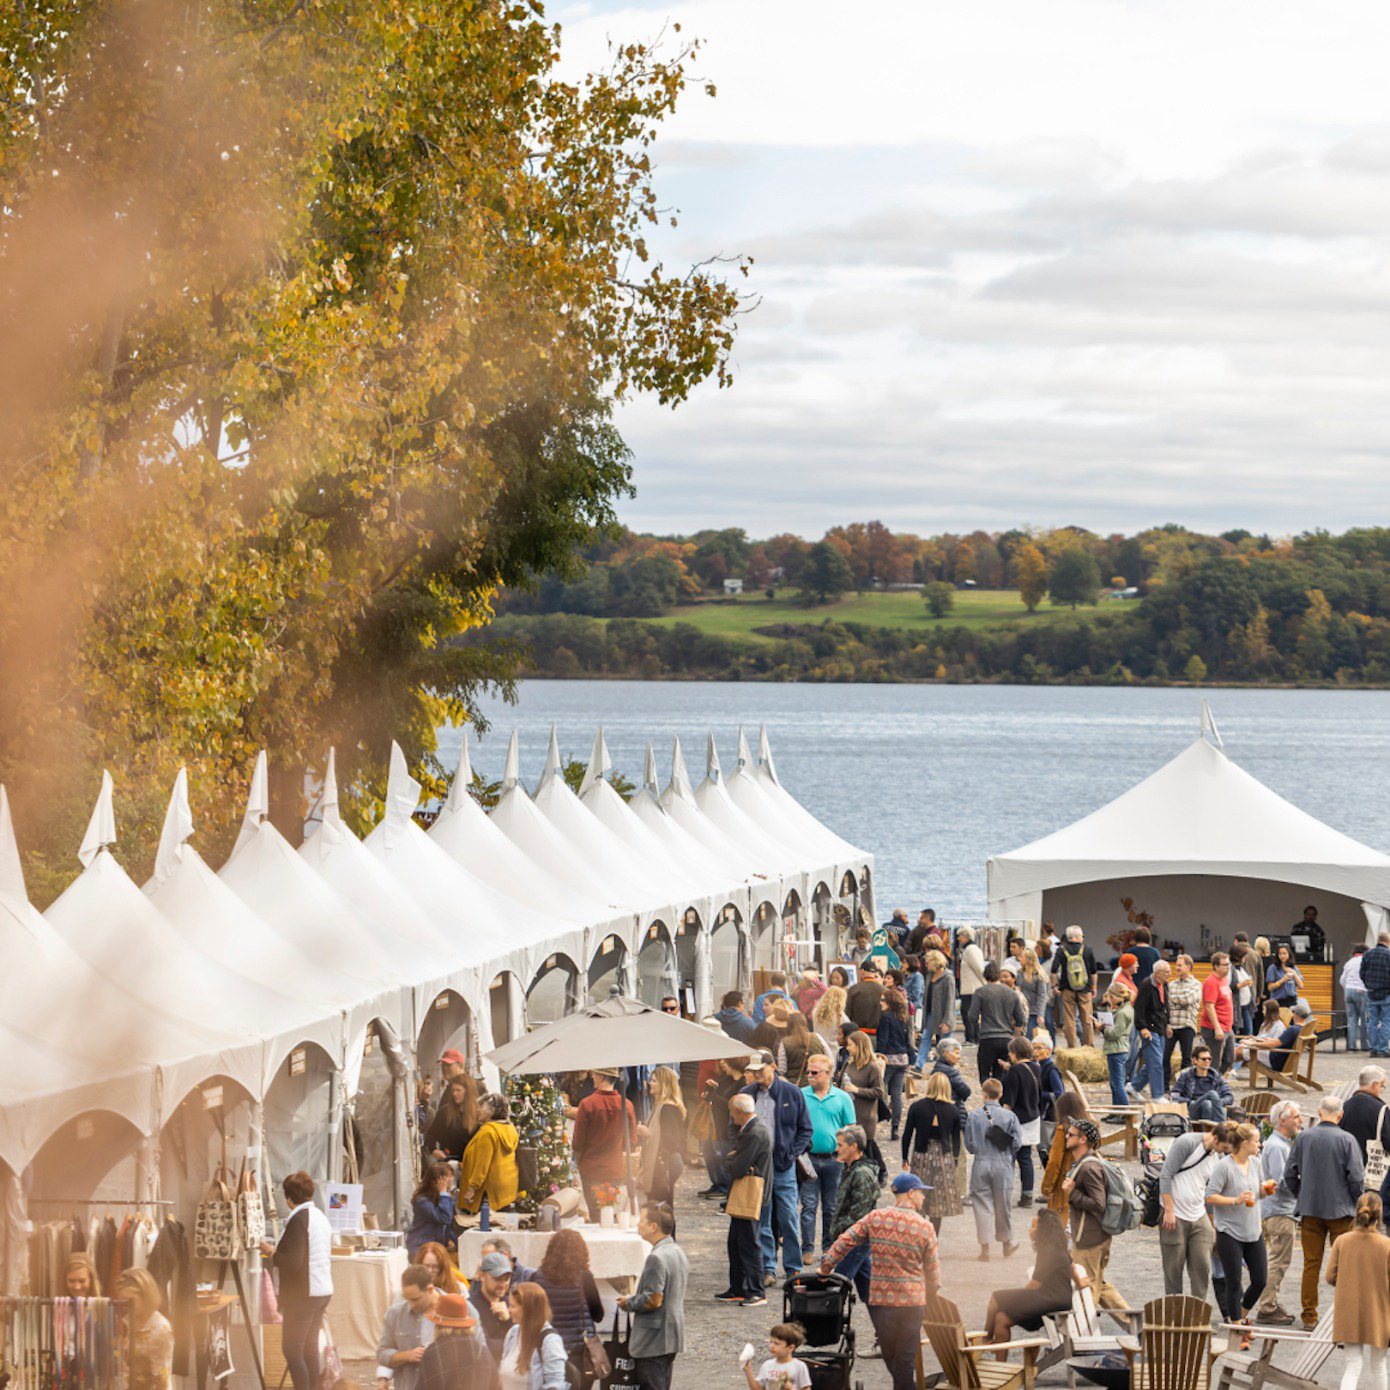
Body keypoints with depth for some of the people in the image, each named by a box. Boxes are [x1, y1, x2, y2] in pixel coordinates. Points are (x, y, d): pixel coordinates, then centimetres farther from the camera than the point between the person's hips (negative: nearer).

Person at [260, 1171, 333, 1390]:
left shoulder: (298, 1219, -16)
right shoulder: (320, 1217, 12)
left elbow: (293, 1262, -21)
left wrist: (272, 1252, -5)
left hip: (303, 1294, -9)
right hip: (323, 1289, 9)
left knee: (292, 1350, -5)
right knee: (310, 1347, 14)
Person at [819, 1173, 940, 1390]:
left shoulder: (875, 1218, -2)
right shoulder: (924, 1227, -6)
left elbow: (846, 1241, -2)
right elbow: (932, 1267, 1)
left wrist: (826, 1266, 11)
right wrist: (933, 1288, 19)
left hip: (880, 1299, 2)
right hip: (912, 1300, -2)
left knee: (889, 1354, 17)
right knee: (906, 1356, 5)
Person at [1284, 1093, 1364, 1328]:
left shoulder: (1304, 1138, -2)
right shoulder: (1347, 1140, -11)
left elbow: (1289, 1174, 2)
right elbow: (1356, 1177, -12)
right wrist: (1356, 1201, 6)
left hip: (1310, 1209, 3)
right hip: (1340, 1210, -3)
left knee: (1311, 1264, 8)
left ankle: (1309, 1315, 11)